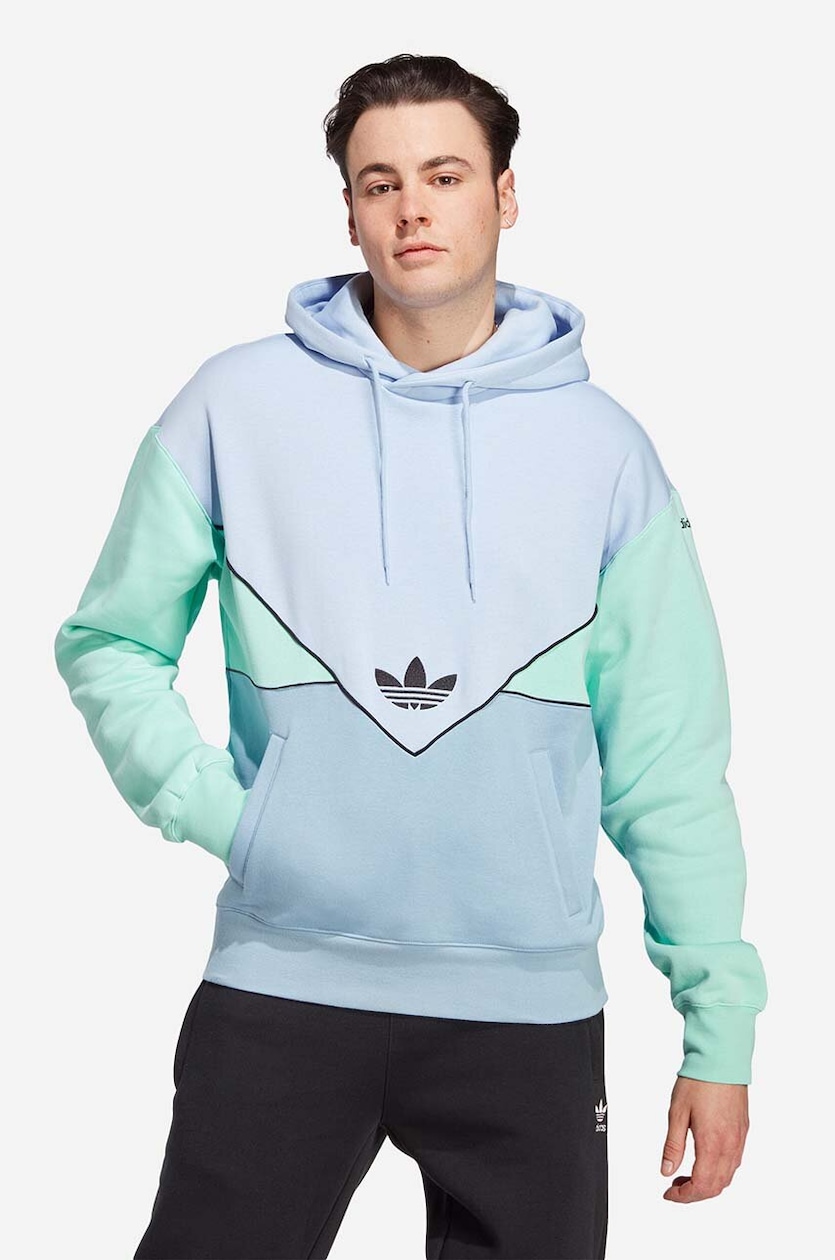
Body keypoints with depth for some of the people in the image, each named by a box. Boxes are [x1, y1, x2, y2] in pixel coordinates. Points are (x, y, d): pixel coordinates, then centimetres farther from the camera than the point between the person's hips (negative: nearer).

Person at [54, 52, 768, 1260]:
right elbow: (110, 645, 9)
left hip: (533, 1002, 1)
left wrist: (720, 1024, 0)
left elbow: (667, 756, 3)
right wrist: (205, 803, -7)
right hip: (281, 987, 0)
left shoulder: (601, 443, 3)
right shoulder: (237, 404, 1)